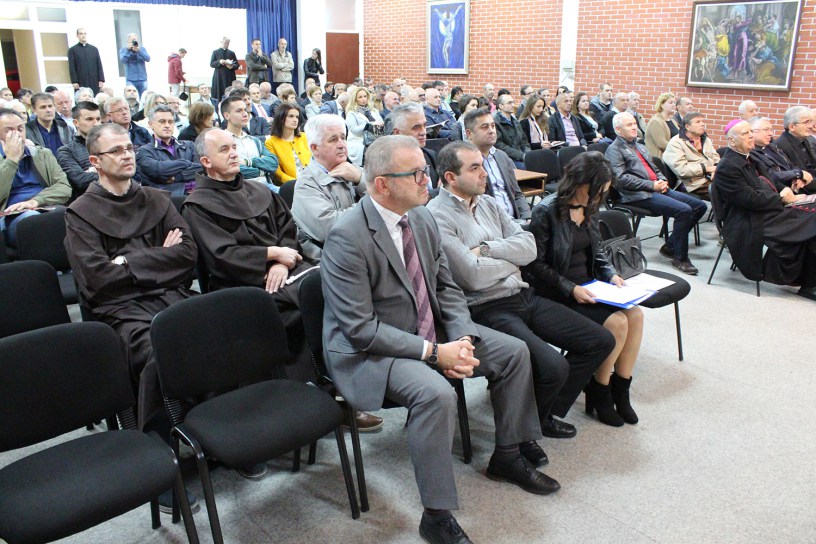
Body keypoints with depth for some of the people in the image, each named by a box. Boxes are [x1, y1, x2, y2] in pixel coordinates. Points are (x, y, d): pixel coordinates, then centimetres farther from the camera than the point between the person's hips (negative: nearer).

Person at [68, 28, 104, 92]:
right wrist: (74, 82, -9)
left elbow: (99, 66, 12)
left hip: (95, 83, 3)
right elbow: (71, 68, 2)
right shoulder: (72, 50, 7)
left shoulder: (94, 49, 16)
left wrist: (101, 80, 1)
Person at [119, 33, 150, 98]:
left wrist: (138, 50, -19)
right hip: (130, 80, -2)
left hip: (142, 79, 2)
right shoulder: (123, 50, 5)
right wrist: (128, 50, -16)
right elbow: (122, 60, -10)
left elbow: (148, 59, -7)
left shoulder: (142, 49, 8)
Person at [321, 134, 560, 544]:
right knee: (436, 394, -34)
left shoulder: (422, 217, 0)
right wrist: (434, 353, -25)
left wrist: (463, 338, -10)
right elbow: (361, 329, -25)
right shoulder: (347, 237, -23)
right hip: (369, 350, -8)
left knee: (514, 351, 4)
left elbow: (447, 288, 8)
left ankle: (507, 456, 24)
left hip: (431, 332, 8)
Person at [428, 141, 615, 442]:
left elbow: (529, 246, 6)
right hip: (488, 310, -8)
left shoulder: (487, 203, 14)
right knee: (553, 367, -27)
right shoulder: (437, 216, -11)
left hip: (524, 296, 9)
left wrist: (486, 250, -10)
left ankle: (546, 412, 19)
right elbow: (472, 276, -19)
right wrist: (510, 257, -1)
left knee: (601, 341, 5)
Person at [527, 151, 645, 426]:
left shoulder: (589, 208, 8)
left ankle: (620, 390, 2)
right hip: (558, 294, -7)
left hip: (587, 285, 8)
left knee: (636, 314, -13)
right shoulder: (546, 211, -15)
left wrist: (611, 273, 1)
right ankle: (598, 393, 1)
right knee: (616, 322, -22)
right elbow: (536, 264, -15)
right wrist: (570, 289, -22)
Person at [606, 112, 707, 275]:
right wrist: (652, 185, -16)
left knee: (699, 206, 0)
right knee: (683, 210, -25)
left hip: (659, 189, 9)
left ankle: (670, 246, 6)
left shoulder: (640, 146, 27)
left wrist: (662, 181, 5)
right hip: (640, 195, -9)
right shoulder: (614, 150, -1)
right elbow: (621, 179, -15)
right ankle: (680, 258, -12)